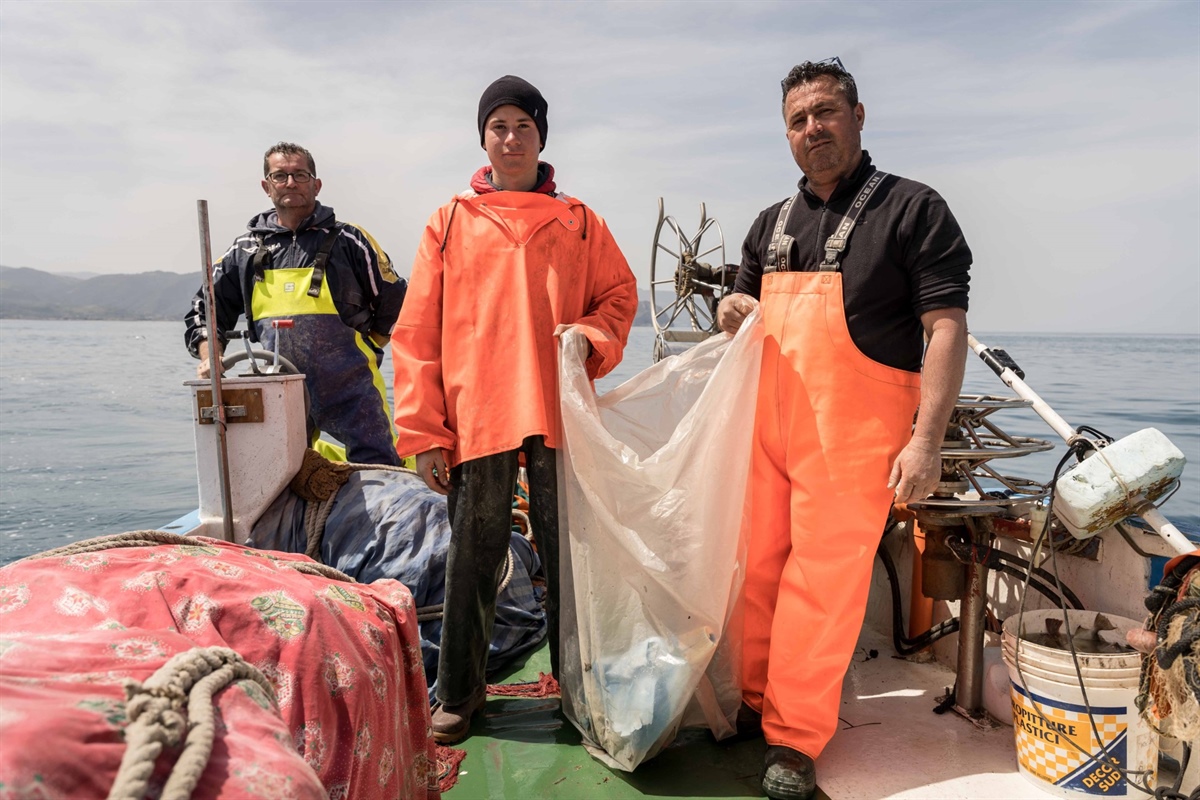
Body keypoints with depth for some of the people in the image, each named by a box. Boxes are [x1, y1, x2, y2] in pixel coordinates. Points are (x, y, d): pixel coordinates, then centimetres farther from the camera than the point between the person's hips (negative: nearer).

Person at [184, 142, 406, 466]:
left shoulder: (346, 241, 2)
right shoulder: (246, 250, 12)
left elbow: (395, 302, 7)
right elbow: (206, 308, 19)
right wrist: (209, 357, 2)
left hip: (349, 392, -4)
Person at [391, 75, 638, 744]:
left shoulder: (579, 222, 12)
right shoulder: (451, 223, 9)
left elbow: (619, 296, 15)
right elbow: (417, 332, 5)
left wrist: (589, 338, -8)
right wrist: (425, 431, -2)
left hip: (558, 414, 1)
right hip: (476, 417, 0)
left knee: (566, 549, 9)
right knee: (474, 556, 5)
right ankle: (459, 692, 21)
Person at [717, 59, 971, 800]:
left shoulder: (913, 208, -2)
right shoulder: (772, 224, 15)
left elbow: (947, 327, -8)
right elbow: (743, 310, 25)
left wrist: (927, 438, -17)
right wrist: (734, 311, 0)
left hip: (852, 432, -5)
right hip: (768, 423, 5)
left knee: (822, 579, -3)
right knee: (759, 565, 9)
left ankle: (796, 739, 10)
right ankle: (754, 698, 26)